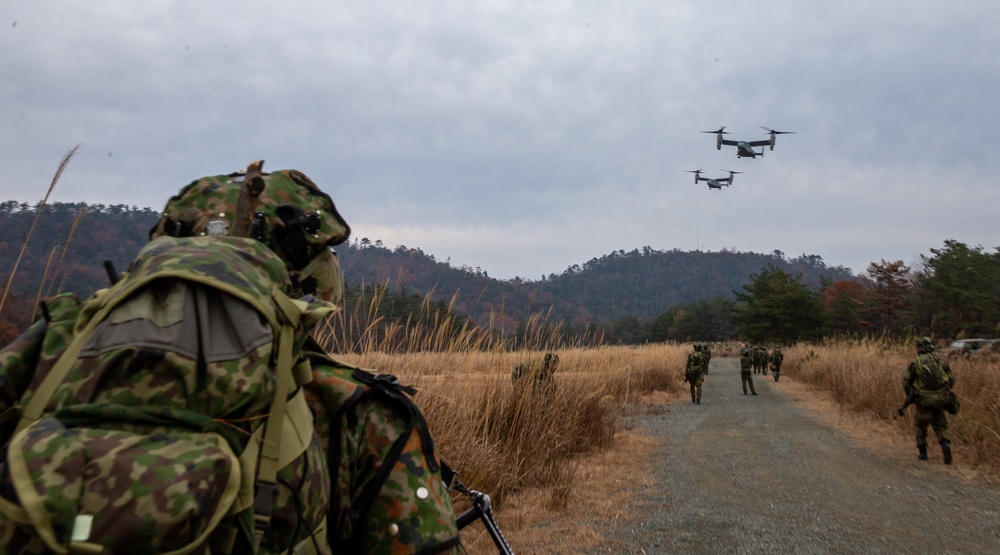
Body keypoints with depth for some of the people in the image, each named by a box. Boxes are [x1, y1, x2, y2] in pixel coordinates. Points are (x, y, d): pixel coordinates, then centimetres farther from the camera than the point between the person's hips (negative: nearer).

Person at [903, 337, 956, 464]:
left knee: (920, 425, 15)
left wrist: (909, 396, 11)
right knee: (939, 425, 16)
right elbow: (951, 379, 2)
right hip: (940, 400, 2)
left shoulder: (915, 364, -3)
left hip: (923, 401, -2)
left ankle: (922, 451, 19)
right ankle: (945, 443, -9)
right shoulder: (940, 362, 2)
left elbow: (906, 381, -4)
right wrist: (944, 391, 18)